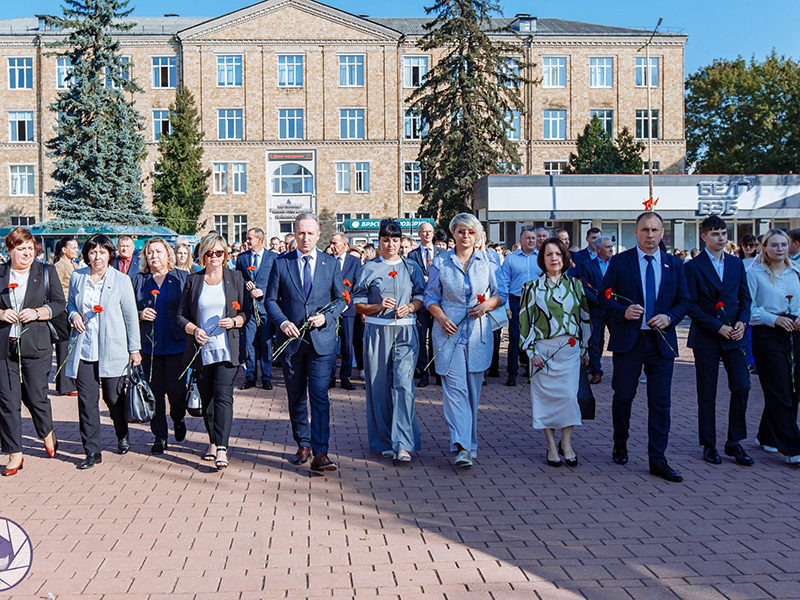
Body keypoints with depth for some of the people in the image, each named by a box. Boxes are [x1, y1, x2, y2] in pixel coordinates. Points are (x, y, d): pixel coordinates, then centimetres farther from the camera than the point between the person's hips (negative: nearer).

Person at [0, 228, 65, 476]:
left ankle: (47, 433, 32)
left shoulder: (47, 271, 6)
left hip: (35, 345, -1)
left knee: (36, 397, 1)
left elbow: (59, 303, 4)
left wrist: (37, 313, -11)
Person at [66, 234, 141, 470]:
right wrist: (73, 314, -4)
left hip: (112, 351, -2)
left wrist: (135, 349, 0)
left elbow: (130, 316, 1)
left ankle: (122, 436, 34)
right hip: (83, 350, 2)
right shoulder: (77, 277, 5)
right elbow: (70, 303, 21)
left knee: (114, 398, 6)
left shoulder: (121, 280, -2)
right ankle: (92, 451, 10)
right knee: (86, 401, 0)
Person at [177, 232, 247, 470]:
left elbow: (247, 311, 7)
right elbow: (181, 315, 9)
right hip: (202, 349, 3)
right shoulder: (193, 281, 9)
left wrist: (235, 321, -13)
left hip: (228, 349, -2)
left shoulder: (235, 278, 6)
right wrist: (194, 330, -10)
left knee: (223, 395, -13)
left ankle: (222, 448, -15)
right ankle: (213, 442, 25)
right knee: (206, 397, 9)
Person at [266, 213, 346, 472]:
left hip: (321, 339, -1)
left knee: (319, 396, -10)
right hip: (291, 339, 2)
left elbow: (341, 299, 10)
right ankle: (303, 445, 27)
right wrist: (282, 322, -11)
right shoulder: (281, 263, 5)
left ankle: (319, 452, -9)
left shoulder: (330, 263, 5)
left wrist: (326, 317, -9)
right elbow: (271, 300, 6)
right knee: (296, 397, 12)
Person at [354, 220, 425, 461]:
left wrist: (409, 307, -8)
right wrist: (379, 306, -12)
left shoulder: (412, 267, 11)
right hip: (377, 331, 0)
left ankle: (403, 444, -11)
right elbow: (357, 305, 5)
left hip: (405, 332, 0)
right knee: (379, 387, 3)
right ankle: (384, 442, 15)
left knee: (404, 384, -12)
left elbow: (422, 296, 12)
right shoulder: (369, 269, 8)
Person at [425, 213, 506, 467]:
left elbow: (500, 294, 12)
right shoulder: (440, 262, 5)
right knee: (455, 386, -11)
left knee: (473, 387, 7)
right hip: (450, 329, -1)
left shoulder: (486, 261, 7)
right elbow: (431, 297, 7)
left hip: (478, 330, 2)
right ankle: (462, 447, -15)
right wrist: (441, 318, -10)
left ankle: (469, 442, 21)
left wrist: (487, 304, -8)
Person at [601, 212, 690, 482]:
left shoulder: (674, 265, 9)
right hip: (628, 339, -1)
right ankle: (620, 445, 30)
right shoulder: (620, 262, 2)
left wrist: (669, 317, -8)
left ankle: (657, 459, 8)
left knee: (660, 402, 1)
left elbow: (684, 301, 11)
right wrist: (623, 311, -16)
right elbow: (605, 296, 2)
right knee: (623, 397, 7)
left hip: (662, 341, 2)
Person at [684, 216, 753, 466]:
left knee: (742, 387, -3)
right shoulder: (693, 267, -4)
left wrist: (742, 322, -6)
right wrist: (718, 327, -14)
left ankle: (734, 443, 10)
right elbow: (692, 305, -8)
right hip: (706, 339, -3)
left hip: (734, 336, 4)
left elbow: (745, 297, 12)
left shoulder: (736, 263, 10)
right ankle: (709, 445, 16)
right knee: (707, 394, 4)